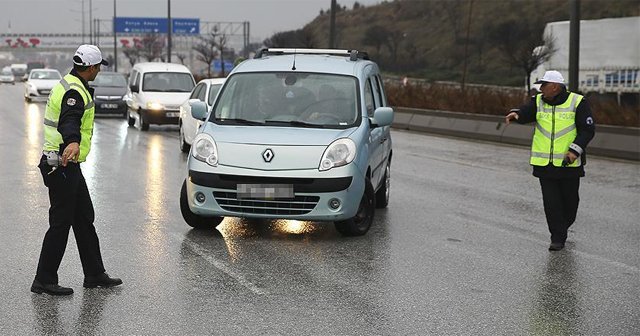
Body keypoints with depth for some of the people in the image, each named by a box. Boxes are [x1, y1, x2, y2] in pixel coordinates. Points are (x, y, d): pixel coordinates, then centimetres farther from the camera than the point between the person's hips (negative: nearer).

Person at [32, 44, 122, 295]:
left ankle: (95, 274, 20)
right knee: (61, 223, -6)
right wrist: (73, 142, -58)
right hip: (62, 167, -11)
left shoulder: (68, 85, 15)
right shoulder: (74, 92, -18)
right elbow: (69, 121, -38)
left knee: (84, 219, 13)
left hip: (68, 166, 11)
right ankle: (44, 281, 0)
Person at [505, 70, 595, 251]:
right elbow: (526, 113, -12)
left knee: (569, 199, 11)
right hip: (544, 163, 2)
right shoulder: (538, 101, 6)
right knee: (551, 202, -2)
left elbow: (588, 129, -5)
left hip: (569, 163, -2)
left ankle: (563, 226, 37)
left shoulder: (577, 102, -3)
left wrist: (575, 150, -17)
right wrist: (516, 114, -35)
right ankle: (558, 238, 4)